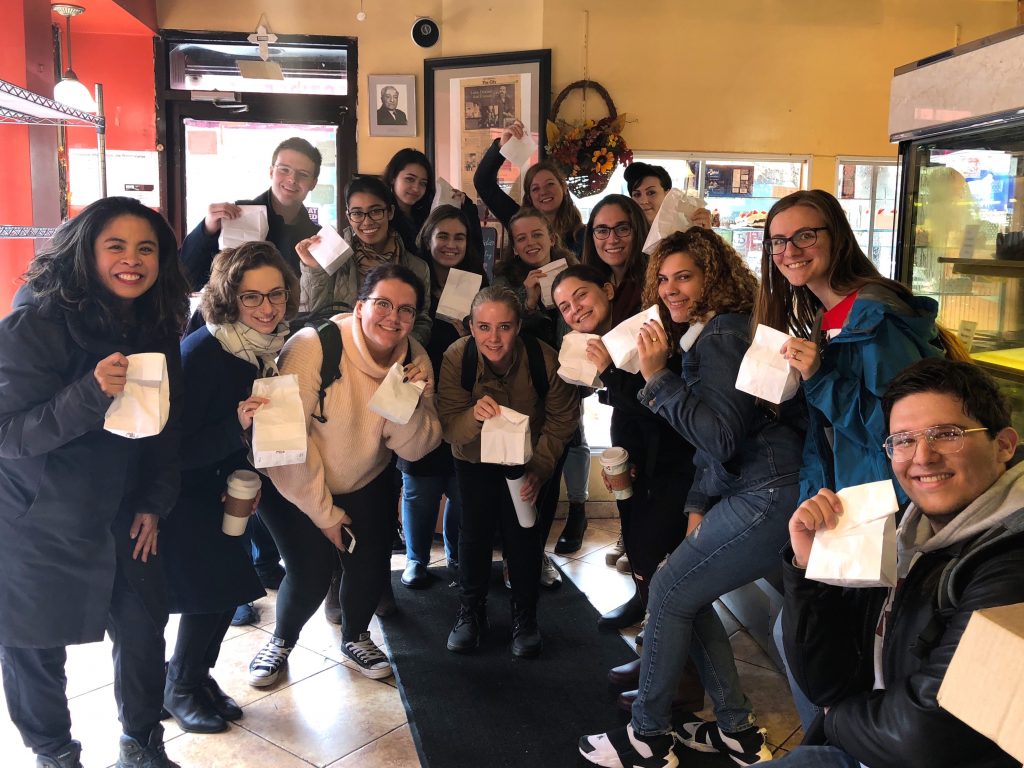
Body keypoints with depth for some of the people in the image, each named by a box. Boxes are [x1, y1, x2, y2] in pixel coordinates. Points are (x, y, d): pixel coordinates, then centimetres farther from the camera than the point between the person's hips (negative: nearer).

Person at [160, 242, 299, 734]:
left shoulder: (265, 348, -6)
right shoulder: (199, 354, -28)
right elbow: (176, 449, -27)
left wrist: (244, 476, -4)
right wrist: (236, 425, -38)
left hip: (210, 483, 7)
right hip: (173, 487, -7)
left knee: (229, 582, 9)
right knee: (214, 586, -6)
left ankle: (196, 674, 31)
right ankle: (178, 688, 18)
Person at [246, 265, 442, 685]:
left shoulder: (416, 359, -11)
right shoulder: (313, 346, -27)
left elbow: (415, 450, -12)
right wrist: (324, 512, -16)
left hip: (368, 483, 4)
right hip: (295, 486, -4)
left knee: (372, 567, -2)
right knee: (311, 574, -10)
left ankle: (355, 636, 32)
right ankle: (282, 640, 24)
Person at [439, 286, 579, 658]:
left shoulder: (545, 359, -27)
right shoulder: (456, 358, -25)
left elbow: (561, 422, -12)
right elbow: (449, 428, -22)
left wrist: (539, 469, -22)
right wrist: (474, 415, -44)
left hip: (530, 460, -1)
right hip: (476, 461, 1)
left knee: (523, 534, -5)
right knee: (475, 529, -4)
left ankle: (525, 617, 18)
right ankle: (471, 611, 20)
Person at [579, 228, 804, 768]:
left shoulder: (723, 337, -13)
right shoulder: (703, 334, 18)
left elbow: (720, 437, -22)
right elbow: (710, 441, 21)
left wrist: (658, 378, -19)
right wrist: (697, 505, 13)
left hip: (769, 495, -10)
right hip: (748, 489, 10)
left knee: (669, 592, -3)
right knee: (687, 593, 14)